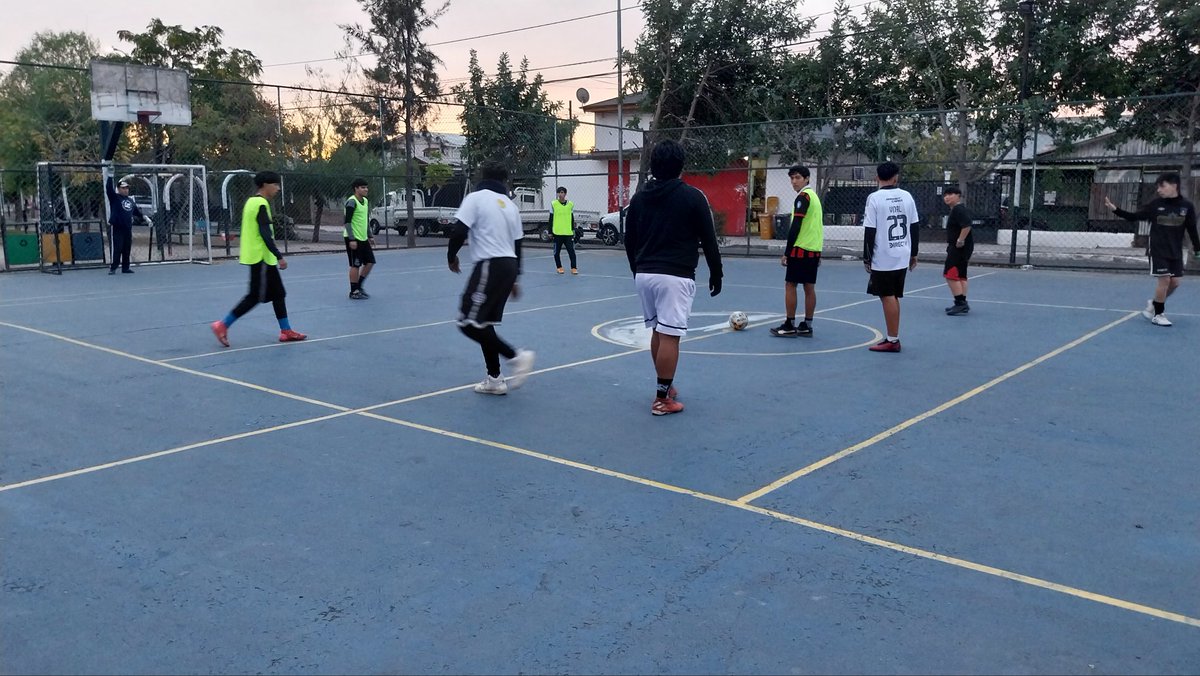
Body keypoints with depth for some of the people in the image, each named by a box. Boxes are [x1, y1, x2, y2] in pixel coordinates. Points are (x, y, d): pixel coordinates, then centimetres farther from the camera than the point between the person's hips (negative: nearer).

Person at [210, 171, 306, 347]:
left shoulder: (252, 201, 13)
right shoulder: (261, 204, -16)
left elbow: (251, 230, 19)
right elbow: (265, 234, -23)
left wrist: (243, 252, 24)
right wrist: (279, 256, -22)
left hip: (259, 257, 10)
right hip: (261, 257, -10)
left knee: (279, 293, 11)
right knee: (255, 296, -4)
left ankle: (286, 331, 15)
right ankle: (222, 325, -1)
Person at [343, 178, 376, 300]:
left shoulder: (365, 201, 12)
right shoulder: (352, 202, -14)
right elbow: (347, 222, -17)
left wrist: (370, 236, 19)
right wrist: (352, 239, -22)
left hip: (363, 238, 8)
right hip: (353, 239, -8)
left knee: (370, 262, 8)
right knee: (355, 265, -3)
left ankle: (359, 286, 21)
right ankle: (354, 292, 7)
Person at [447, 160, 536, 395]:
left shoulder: (476, 197, -3)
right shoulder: (510, 204, 17)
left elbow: (459, 231, -11)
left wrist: (451, 256, 7)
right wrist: (514, 279, 25)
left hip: (490, 266, -8)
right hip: (508, 266, 8)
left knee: (469, 323, -5)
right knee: (482, 322, 15)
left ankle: (516, 356, -12)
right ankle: (494, 379, 15)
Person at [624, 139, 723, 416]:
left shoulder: (639, 197, 8)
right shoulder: (693, 197, -6)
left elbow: (629, 240, 14)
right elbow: (708, 241, -3)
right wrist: (716, 274, 8)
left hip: (644, 274, 6)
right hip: (675, 276, -6)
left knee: (657, 332, 18)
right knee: (670, 336, -3)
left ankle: (665, 387, 28)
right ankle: (662, 399, 0)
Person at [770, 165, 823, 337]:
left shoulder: (803, 196, -11)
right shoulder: (814, 195, 17)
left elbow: (795, 226, -16)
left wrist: (787, 252, -15)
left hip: (801, 248, -9)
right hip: (814, 249, 9)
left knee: (790, 284, -3)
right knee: (809, 287, 8)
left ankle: (790, 325, -2)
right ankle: (807, 326, 10)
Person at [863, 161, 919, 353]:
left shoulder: (874, 198, -10)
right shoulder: (907, 196, 5)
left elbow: (870, 231, -12)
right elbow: (914, 227, 10)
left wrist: (867, 258, -4)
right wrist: (913, 254, 19)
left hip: (883, 259, -6)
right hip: (902, 257, 6)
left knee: (888, 297, 0)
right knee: (893, 297, 15)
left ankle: (893, 340, 3)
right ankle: (893, 337, 23)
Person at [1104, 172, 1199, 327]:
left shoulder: (1187, 206, -2)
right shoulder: (1155, 205, -3)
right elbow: (1134, 216, 0)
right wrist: (1115, 209, -10)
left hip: (1176, 251, 3)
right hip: (1157, 249, -2)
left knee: (1174, 282, 2)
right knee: (1164, 279, -9)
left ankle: (1154, 304, 27)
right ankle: (1158, 314, 4)